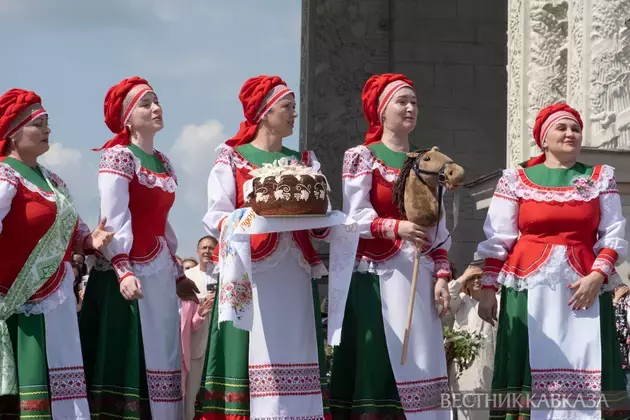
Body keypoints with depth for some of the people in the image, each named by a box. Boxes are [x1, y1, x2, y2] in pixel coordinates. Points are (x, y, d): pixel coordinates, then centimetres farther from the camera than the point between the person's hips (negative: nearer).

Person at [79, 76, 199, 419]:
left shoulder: (163, 163, 16)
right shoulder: (118, 155, -7)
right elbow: (114, 218, -16)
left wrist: (177, 274, 20)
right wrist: (123, 271, -26)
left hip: (160, 274, 8)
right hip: (129, 273, -8)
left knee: (161, 355, 6)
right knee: (127, 359, -8)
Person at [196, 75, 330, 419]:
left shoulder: (305, 161, 17)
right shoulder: (231, 158, 5)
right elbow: (216, 219, -4)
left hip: (294, 277, 4)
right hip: (250, 276, -4)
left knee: (294, 358, -2)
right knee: (253, 359, -10)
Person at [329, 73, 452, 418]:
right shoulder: (361, 157, 2)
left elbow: (440, 229, 14)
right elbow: (355, 217, -10)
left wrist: (441, 277, 3)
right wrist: (396, 227, -26)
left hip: (419, 277, 5)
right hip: (377, 277, -5)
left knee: (419, 362, 0)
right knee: (378, 366, -8)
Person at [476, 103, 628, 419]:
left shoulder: (601, 178, 11)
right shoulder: (516, 179, 7)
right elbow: (497, 240, 6)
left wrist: (597, 276, -8)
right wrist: (488, 289, -1)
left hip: (585, 287, 1)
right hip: (530, 287, -1)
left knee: (586, 373, -5)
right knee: (527, 371, -4)